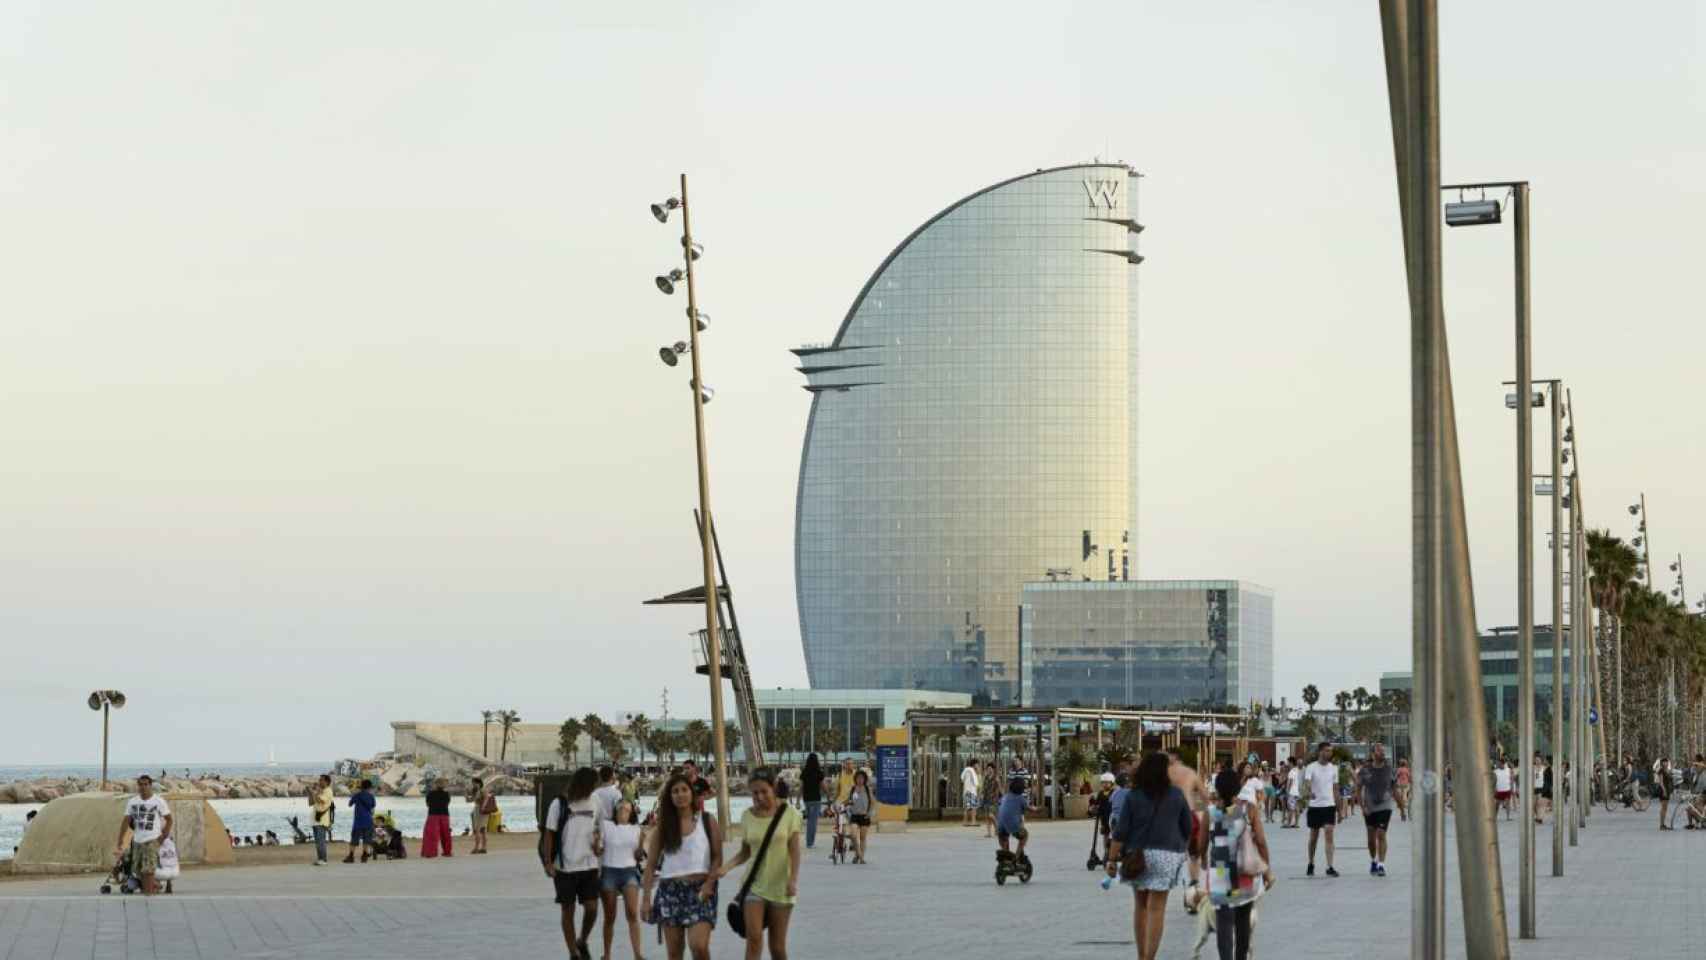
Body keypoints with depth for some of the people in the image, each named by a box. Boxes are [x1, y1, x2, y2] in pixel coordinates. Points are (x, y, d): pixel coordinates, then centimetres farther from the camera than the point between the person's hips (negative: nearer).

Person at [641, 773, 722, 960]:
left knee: (699, 945, -18)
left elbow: (717, 857, 3)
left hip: (700, 889, -2)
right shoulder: (663, 826, 7)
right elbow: (651, 864, 7)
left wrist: (709, 883, -13)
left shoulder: (707, 820, 3)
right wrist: (646, 898, 0)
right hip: (670, 890, 2)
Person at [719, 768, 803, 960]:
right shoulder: (748, 816, 3)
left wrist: (793, 879, -17)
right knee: (754, 937, -16)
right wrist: (728, 866, -9)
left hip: (780, 886, -1)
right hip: (754, 884, 1)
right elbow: (746, 851, 9)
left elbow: (795, 850, -5)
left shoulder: (788, 813, -3)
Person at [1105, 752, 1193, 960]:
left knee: (1140, 905, 16)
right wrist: (1183, 849, 24)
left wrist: (1113, 859, -2)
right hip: (1166, 855, -1)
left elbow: (1121, 831, -6)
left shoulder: (1133, 796, -3)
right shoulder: (1176, 795, -1)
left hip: (1137, 855, 1)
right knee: (1157, 908, -2)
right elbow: (1188, 827, 7)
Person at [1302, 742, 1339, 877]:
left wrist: (1339, 809, 12)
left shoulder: (1334, 768, 7)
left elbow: (1335, 789, 13)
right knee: (1313, 837, 9)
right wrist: (1310, 792, -44)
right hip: (1315, 805, -2)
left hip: (1329, 805, 2)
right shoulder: (1311, 767, -5)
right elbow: (1307, 782, -21)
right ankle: (1311, 865, 27)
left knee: (1329, 834, -10)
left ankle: (1330, 867, -13)